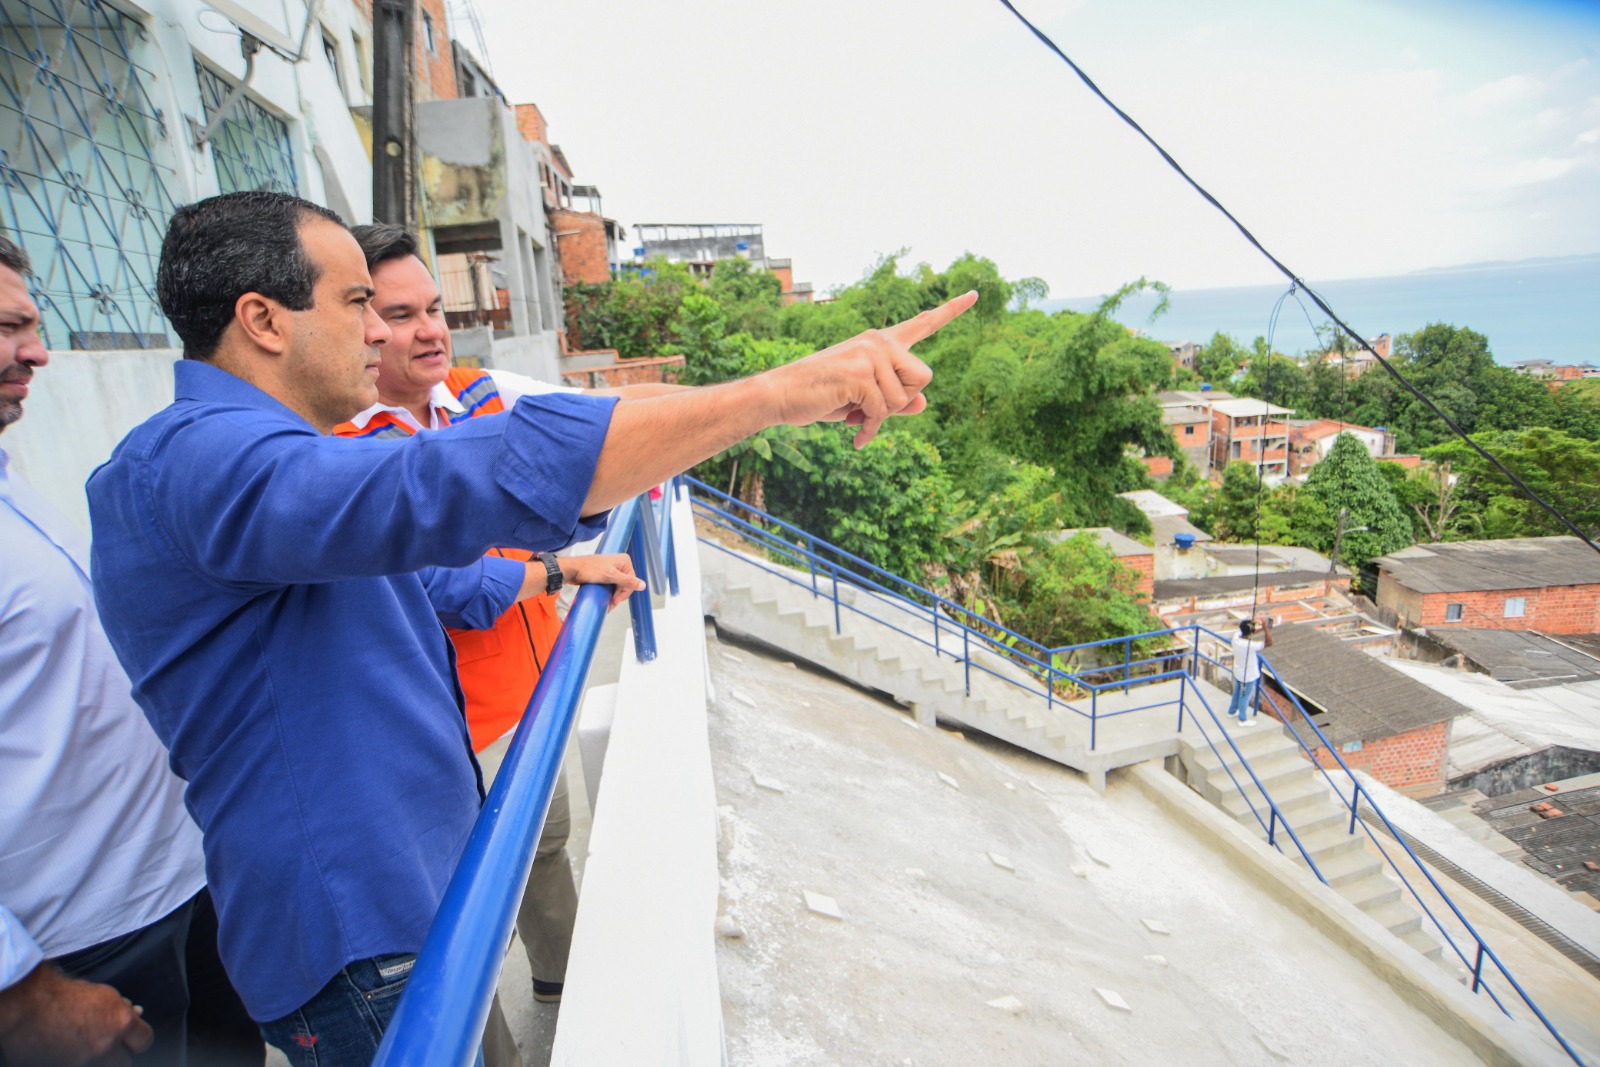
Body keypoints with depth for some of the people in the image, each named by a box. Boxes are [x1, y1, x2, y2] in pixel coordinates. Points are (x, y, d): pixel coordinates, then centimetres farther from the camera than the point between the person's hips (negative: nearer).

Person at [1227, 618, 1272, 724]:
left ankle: (1232, 711, 48)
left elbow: (1247, 634, 6)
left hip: (1237, 672, 7)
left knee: (1237, 693, 28)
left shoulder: (1236, 638, -16)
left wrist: (1262, 629, -1)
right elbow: (1269, 643, -37)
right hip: (1248, 676, -7)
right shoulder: (1250, 645, -37)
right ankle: (1243, 719, 32)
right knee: (1245, 697, 14)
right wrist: (1266, 629, -31)